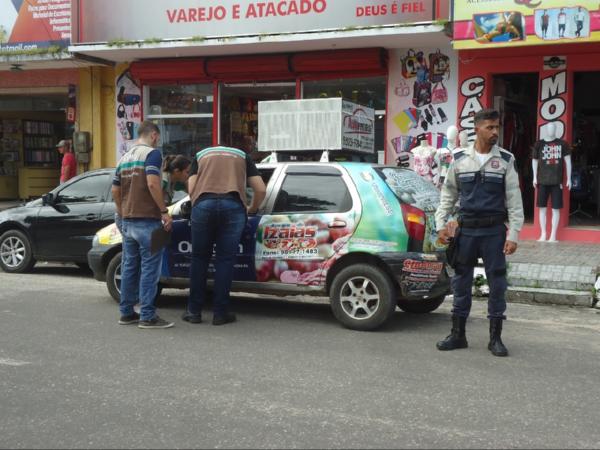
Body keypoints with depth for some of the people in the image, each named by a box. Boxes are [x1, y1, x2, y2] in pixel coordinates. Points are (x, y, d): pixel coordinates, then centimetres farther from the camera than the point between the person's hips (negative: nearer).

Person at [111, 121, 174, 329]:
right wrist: (164, 212, -18)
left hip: (127, 221, 8)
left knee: (129, 266, 12)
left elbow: (115, 191, 15)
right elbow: (152, 183, -22)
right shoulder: (152, 153, -9)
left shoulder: (124, 158, 15)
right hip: (147, 220, -8)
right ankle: (147, 316, -3)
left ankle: (126, 313, 16)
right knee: (149, 268, -4)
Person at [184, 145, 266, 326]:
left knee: (199, 258, 12)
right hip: (233, 206, 0)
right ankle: (220, 313, 9)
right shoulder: (242, 156, 29)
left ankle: (194, 311, 16)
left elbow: (191, 189, 14)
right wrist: (252, 209, 35)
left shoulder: (201, 155, 29)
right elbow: (261, 190, 18)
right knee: (225, 260, 6)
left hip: (203, 204, 1)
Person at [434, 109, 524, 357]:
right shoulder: (460, 159, 3)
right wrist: (441, 224, 2)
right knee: (461, 282, 7)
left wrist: (513, 234, -6)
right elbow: (448, 194, 11)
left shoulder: (505, 160, 1)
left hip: (494, 230, -1)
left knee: (497, 283, 2)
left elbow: (514, 199, 0)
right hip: (466, 229, 1)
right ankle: (457, 334, 19)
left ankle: (495, 338, 14)